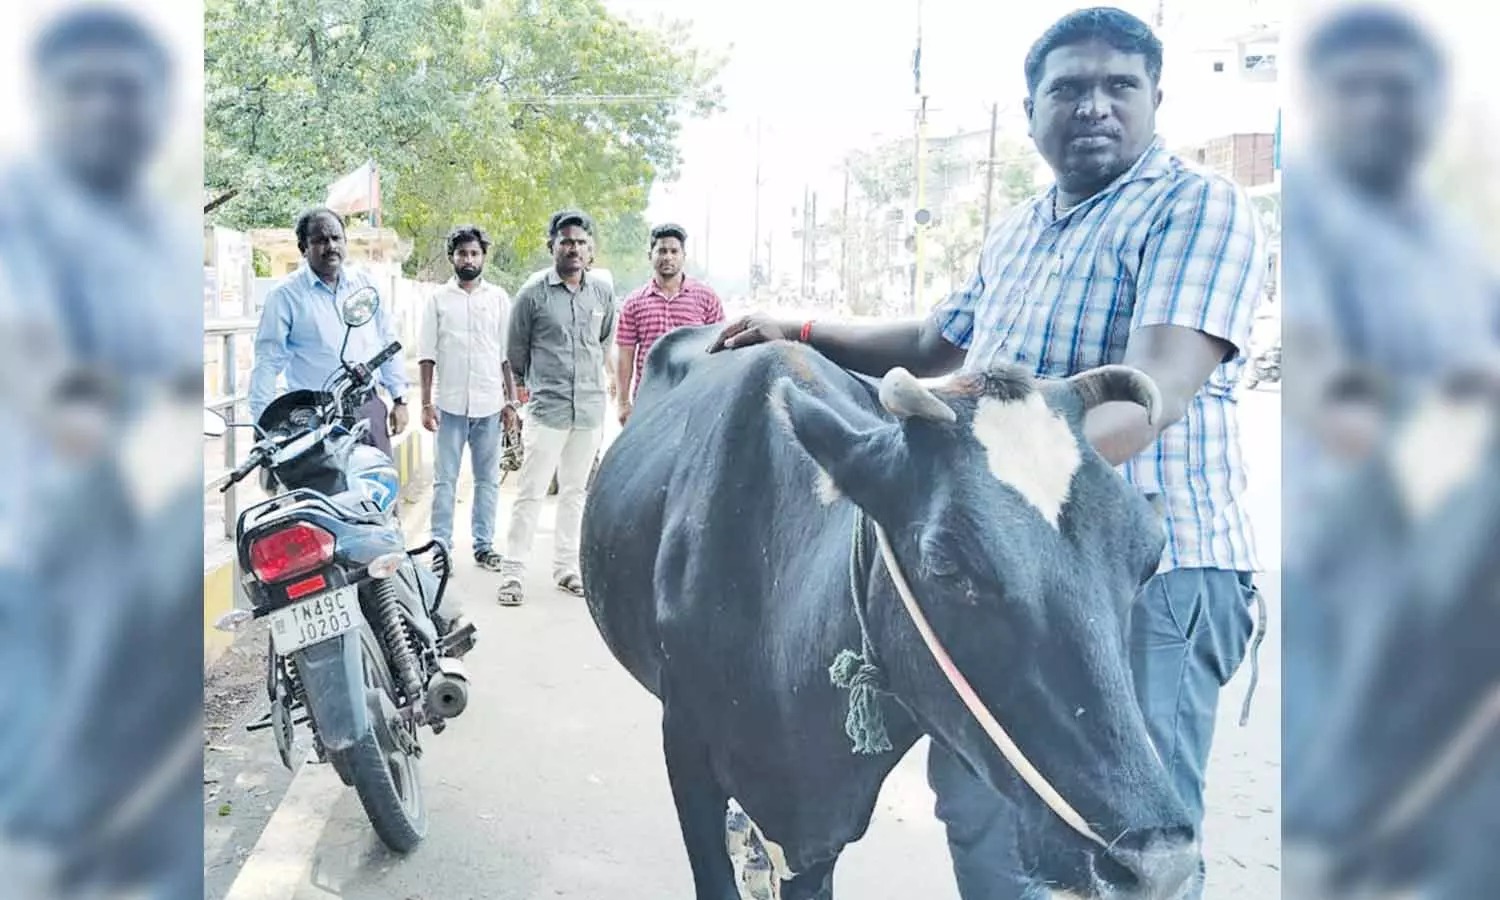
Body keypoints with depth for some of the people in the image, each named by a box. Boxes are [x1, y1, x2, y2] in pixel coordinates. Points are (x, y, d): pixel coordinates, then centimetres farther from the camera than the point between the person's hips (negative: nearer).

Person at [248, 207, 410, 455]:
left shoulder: (365, 285, 11)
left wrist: (400, 399, 11)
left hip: (369, 407, 4)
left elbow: (389, 343, 15)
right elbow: (268, 362, -3)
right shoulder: (286, 295, -2)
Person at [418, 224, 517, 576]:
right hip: (451, 404, -1)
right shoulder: (439, 299, 5)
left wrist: (511, 401, 2)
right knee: (445, 480, 1)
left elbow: (508, 355, 7)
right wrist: (426, 402, -2)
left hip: (489, 405, 1)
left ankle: (484, 544, 16)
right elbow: (427, 355, 5)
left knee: (488, 479, 8)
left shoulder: (498, 298, 7)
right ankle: (441, 546, 6)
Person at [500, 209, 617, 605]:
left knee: (575, 491, 13)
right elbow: (515, 351, 7)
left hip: (590, 409, 4)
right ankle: (513, 571, 3)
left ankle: (566, 566, 23)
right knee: (531, 491, -4)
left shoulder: (603, 293, 7)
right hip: (547, 408, -4)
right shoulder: (533, 294, -3)